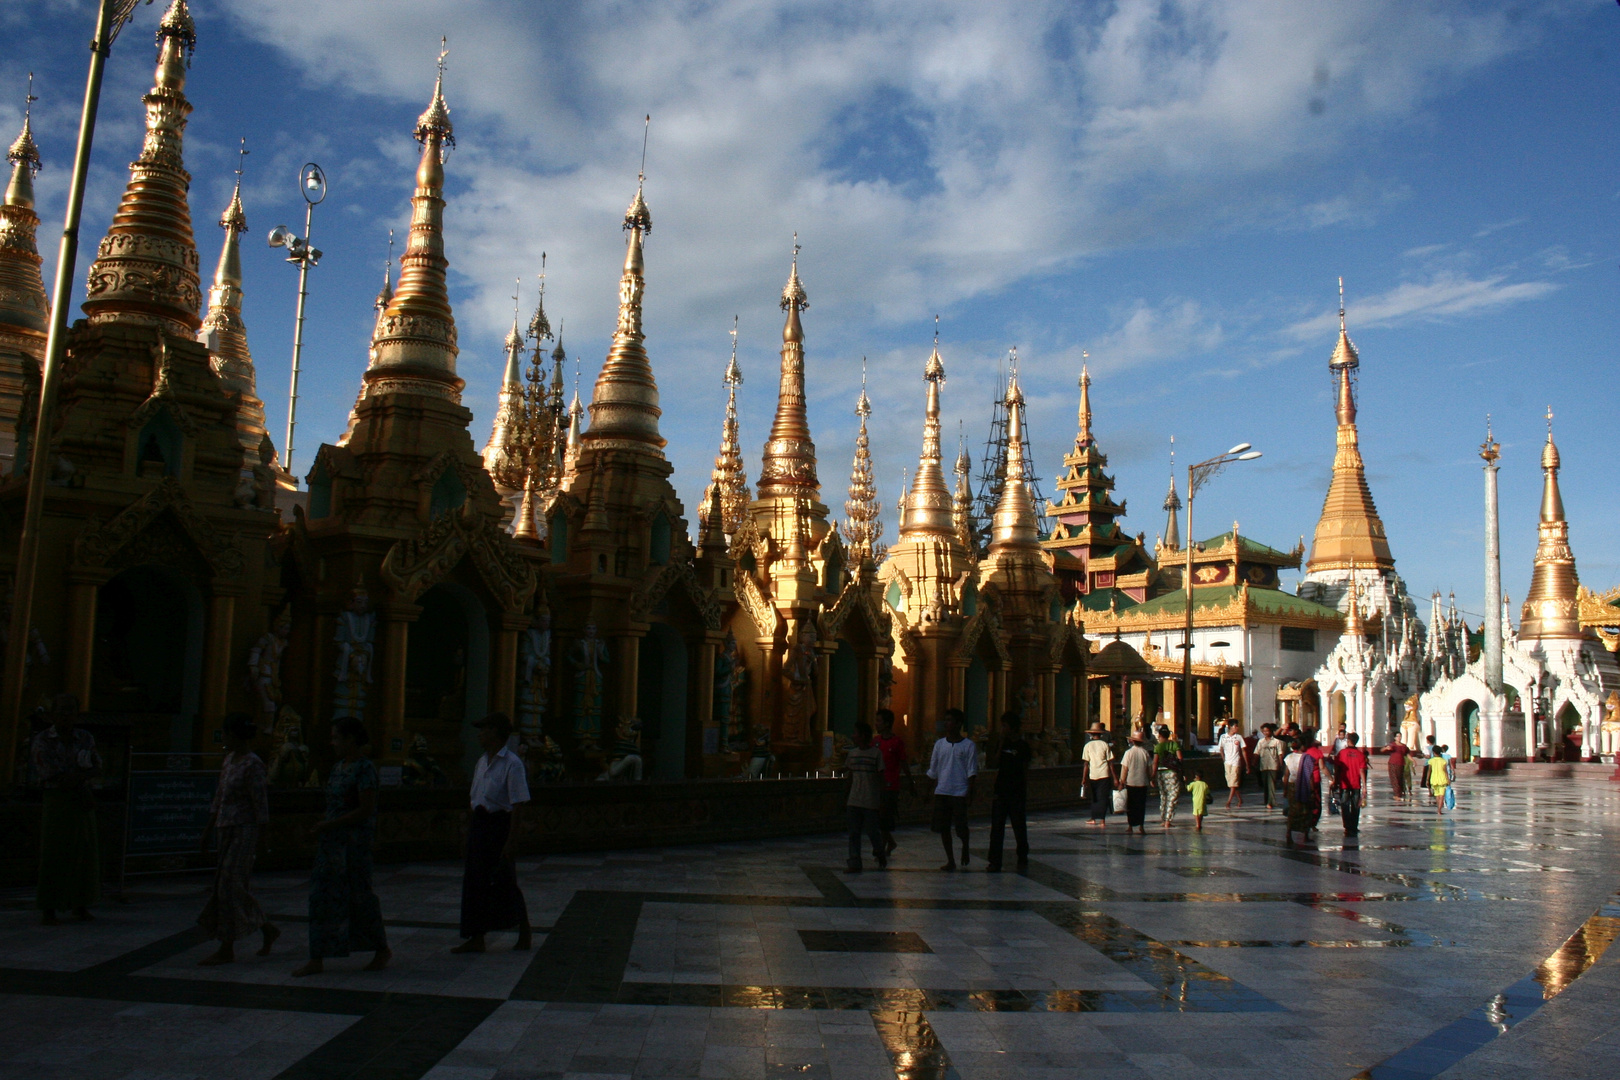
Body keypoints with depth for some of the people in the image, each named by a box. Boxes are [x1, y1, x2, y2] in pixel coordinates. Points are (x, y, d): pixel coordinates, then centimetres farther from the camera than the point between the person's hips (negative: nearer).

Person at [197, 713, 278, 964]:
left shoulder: (252, 765, -13)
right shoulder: (229, 759, 13)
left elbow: (260, 804, -14)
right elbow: (219, 798, 18)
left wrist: (260, 839, -16)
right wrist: (208, 830, 19)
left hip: (243, 831, -9)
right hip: (226, 829, 9)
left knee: (229, 886, -7)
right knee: (232, 887, 10)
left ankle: (226, 949, -1)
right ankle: (268, 929, 23)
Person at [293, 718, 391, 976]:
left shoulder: (364, 769, -14)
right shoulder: (338, 766, 12)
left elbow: (366, 810, -20)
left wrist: (327, 826, -19)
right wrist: (321, 829, 3)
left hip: (355, 841, -9)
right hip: (332, 840, 9)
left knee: (358, 894, 0)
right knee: (322, 896, 9)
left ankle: (382, 949, 16)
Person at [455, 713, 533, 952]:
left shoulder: (512, 764, -15)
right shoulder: (482, 762, 11)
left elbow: (518, 805, -17)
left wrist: (511, 840, -20)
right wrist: (470, 830, 16)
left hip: (500, 823, -8)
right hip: (479, 824, 8)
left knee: (503, 883, 2)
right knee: (475, 882, 8)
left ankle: (525, 933, 20)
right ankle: (476, 939, 15)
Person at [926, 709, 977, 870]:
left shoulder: (969, 745, -2)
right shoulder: (939, 744, 9)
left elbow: (972, 770, -3)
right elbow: (933, 769, 15)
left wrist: (970, 791, -10)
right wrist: (931, 789, 13)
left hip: (959, 792, -4)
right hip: (941, 792, 4)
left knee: (961, 827, -5)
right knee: (943, 828, 3)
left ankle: (965, 848, 27)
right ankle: (950, 860, 15)